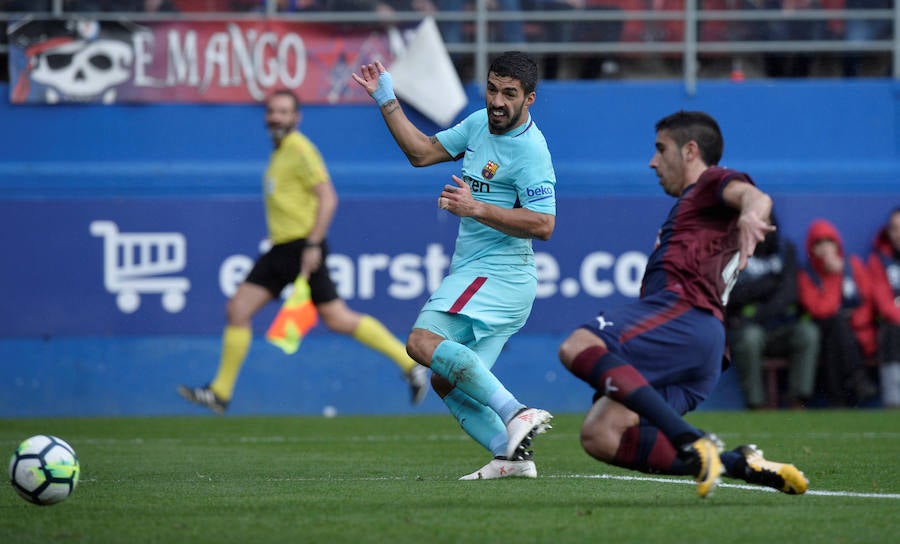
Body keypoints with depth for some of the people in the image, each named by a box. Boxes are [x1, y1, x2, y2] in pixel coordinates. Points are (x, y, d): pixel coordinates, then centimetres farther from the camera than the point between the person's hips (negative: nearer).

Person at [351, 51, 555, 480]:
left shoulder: (530, 151, -15)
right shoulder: (480, 122, 11)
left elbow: (543, 224, -22)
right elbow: (422, 152, 21)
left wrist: (476, 208, -26)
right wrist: (387, 102, 15)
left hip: (498, 275, -10)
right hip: (473, 272, 10)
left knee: (423, 341, -26)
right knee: (446, 382, 7)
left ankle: (514, 413, -32)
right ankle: (512, 454, -2)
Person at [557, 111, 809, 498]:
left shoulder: (713, 181, 12)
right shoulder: (693, 205, 39)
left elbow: (754, 196, -12)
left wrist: (750, 214, -36)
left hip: (681, 311, -9)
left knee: (577, 348, -30)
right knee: (599, 437, -7)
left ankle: (693, 444, -41)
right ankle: (742, 465, -16)